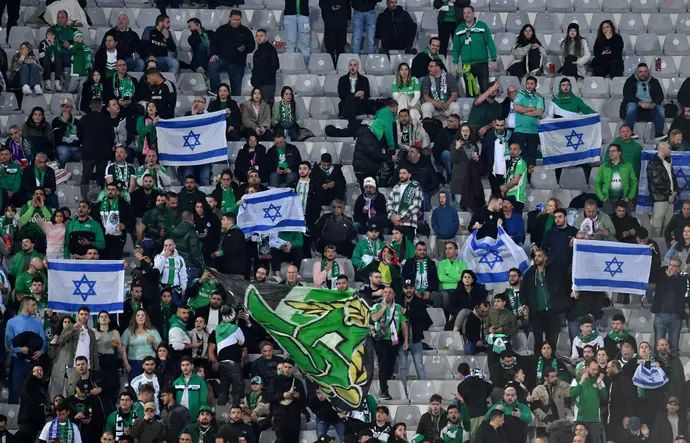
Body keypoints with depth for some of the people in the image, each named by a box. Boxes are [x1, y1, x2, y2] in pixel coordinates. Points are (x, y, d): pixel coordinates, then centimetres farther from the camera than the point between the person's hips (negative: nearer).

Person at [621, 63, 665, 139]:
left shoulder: (654, 82, 14)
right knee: (631, 106, -34)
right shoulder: (630, 81, 7)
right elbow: (627, 96, -7)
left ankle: (659, 133, -32)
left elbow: (660, 96, 4)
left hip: (651, 107, 1)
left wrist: (654, 103, -20)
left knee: (660, 108, -28)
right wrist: (640, 103, -24)